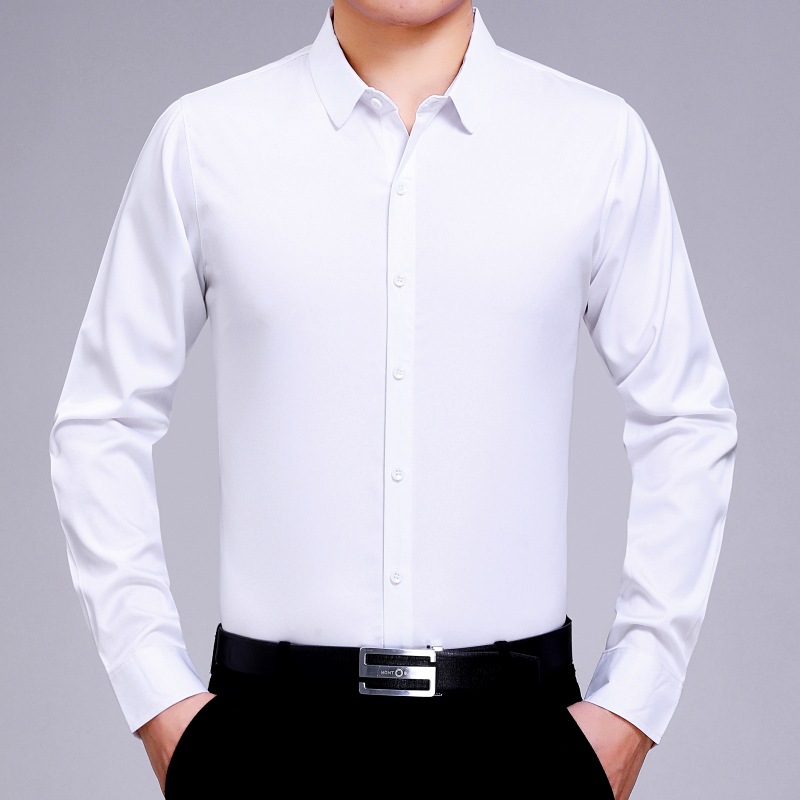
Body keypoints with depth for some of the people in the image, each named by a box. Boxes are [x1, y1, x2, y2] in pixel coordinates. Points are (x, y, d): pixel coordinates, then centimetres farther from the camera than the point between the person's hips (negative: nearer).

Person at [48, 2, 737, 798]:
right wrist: (160, 700, 0)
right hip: (273, 732, 0)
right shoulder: (202, 140, -2)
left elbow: (688, 426, 5)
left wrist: (629, 705, 0)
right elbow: (100, 425, 5)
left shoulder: (602, 140, -1)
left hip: (516, 731, 0)